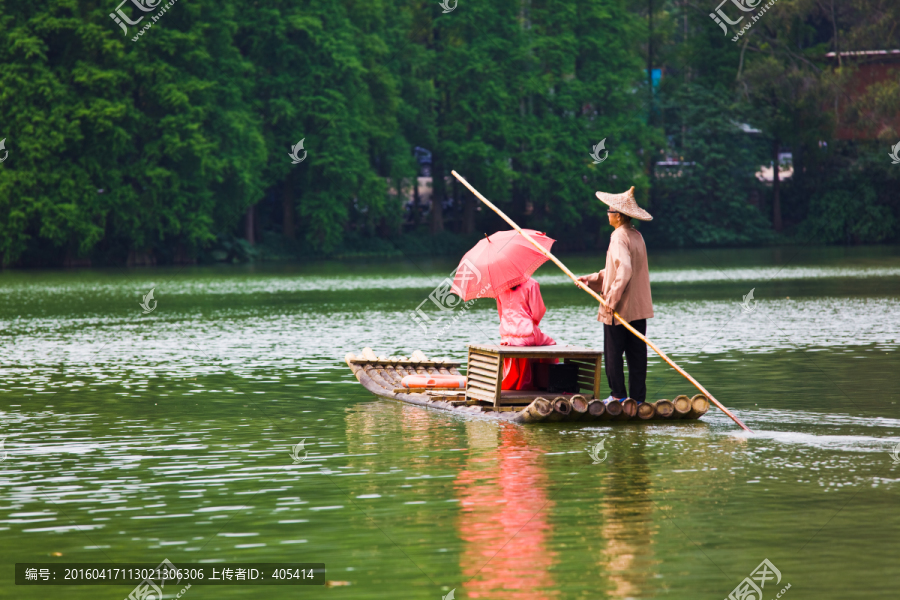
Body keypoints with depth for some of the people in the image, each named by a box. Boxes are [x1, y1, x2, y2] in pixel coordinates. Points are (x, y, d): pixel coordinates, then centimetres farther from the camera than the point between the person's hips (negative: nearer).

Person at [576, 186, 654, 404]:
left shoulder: (619, 237, -14)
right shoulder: (637, 236, 13)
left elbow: (624, 270, -27)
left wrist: (612, 296, -23)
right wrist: (591, 279, 19)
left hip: (620, 307, -8)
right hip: (640, 307, 8)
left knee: (613, 353, 2)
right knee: (636, 353, 7)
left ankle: (618, 395, 4)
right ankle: (638, 396, 8)